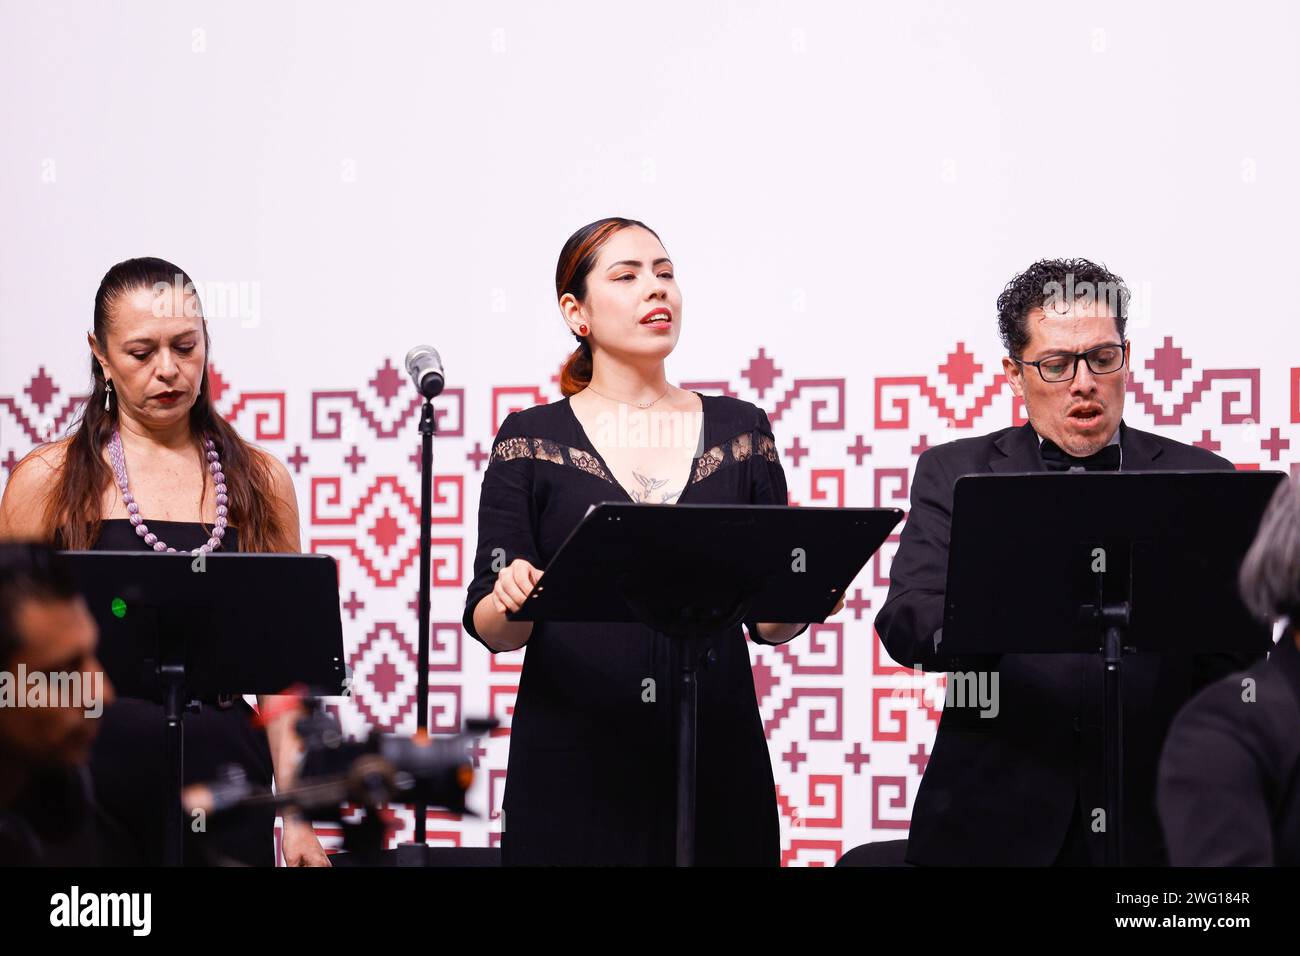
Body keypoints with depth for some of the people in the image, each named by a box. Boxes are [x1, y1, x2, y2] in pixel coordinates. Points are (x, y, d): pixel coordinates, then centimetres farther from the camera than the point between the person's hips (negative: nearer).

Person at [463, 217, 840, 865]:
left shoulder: (739, 429, 9)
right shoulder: (532, 440, 3)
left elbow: (767, 622, 9)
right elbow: (490, 629, 0)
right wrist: (511, 600, -22)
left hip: (715, 756, 2)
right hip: (573, 758, -2)